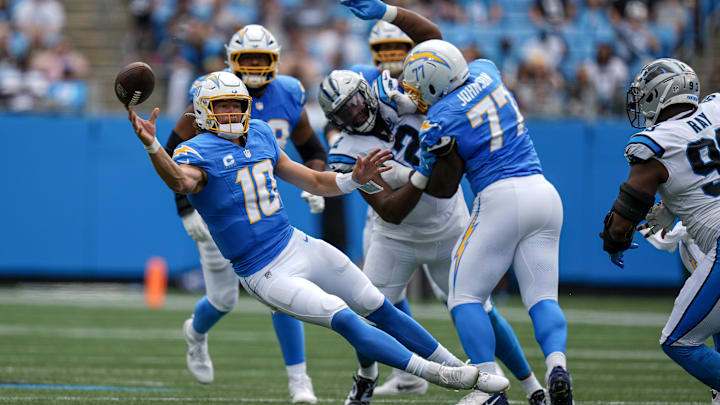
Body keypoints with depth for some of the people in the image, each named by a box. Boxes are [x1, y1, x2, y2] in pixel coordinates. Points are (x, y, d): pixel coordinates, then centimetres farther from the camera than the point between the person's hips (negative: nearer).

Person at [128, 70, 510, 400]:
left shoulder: (259, 135, 8)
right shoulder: (198, 152, -14)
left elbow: (313, 182, 16)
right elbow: (181, 181, -39)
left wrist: (354, 179, -2)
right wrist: (152, 146, -57)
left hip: (299, 246, 7)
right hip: (266, 275, -7)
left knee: (379, 308, 13)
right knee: (345, 320, -20)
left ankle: (460, 367, 25)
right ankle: (434, 374, -18)